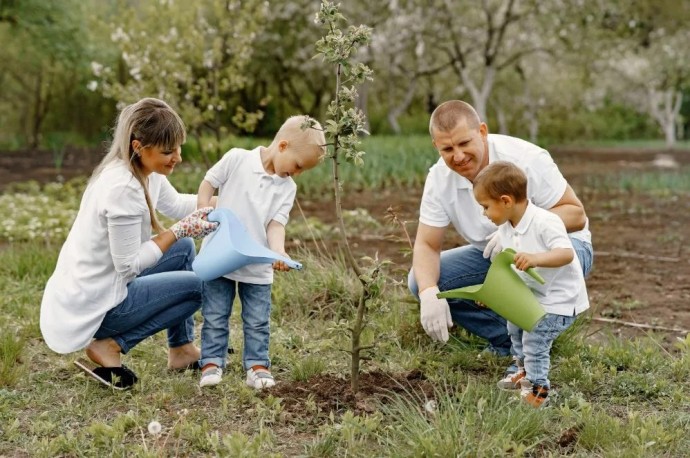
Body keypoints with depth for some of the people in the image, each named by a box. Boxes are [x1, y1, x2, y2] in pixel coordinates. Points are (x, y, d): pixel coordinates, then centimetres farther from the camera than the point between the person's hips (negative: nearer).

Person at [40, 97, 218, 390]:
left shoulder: (146, 170, -2)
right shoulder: (123, 188, -28)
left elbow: (174, 204, 17)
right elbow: (129, 265, -22)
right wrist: (179, 231, -15)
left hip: (94, 284, 9)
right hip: (90, 307, -9)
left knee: (184, 249, 16)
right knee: (198, 286, 2)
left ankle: (182, 349, 22)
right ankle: (110, 346, -3)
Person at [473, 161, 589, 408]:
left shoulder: (545, 222, -28)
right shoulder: (505, 229, -2)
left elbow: (567, 254, -39)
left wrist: (536, 258, -54)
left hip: (560, 299, -9)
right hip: (532, 295, 9)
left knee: (534, 339, -13)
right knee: (514, 327, 22)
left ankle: (537, 390, 4)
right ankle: (525, 371, 43)